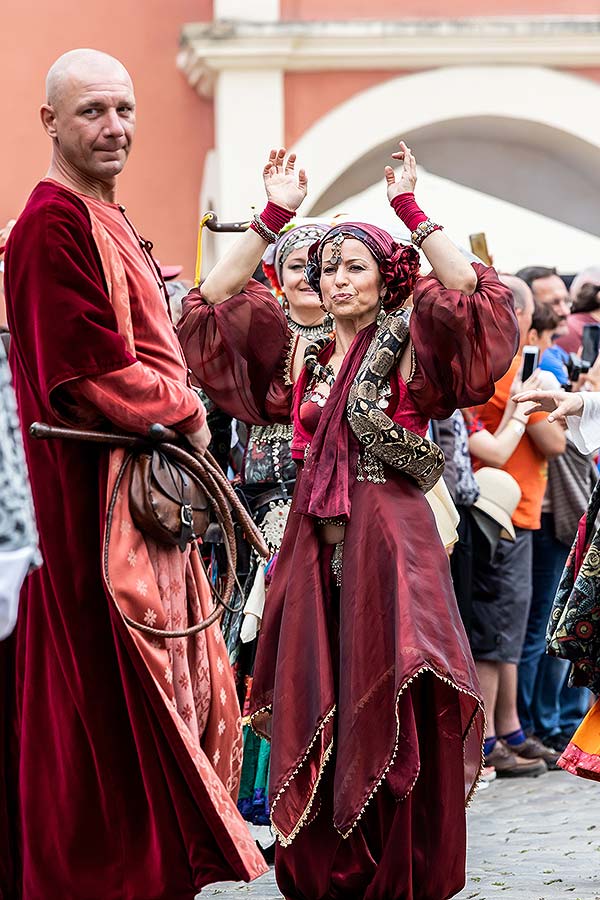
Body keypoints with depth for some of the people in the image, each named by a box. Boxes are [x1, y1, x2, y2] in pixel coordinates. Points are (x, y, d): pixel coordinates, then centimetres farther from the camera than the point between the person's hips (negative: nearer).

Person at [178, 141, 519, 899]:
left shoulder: (410, 349, 1)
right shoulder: (301, 357, 12)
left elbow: (467, 291, -17)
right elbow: (211, 302, 7)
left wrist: (410, 209, -15)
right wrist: (273, 218, 2)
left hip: (390, 547, -4)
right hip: (315, 550, 4)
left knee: (391, 718, -4)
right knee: (314, 717, 4)